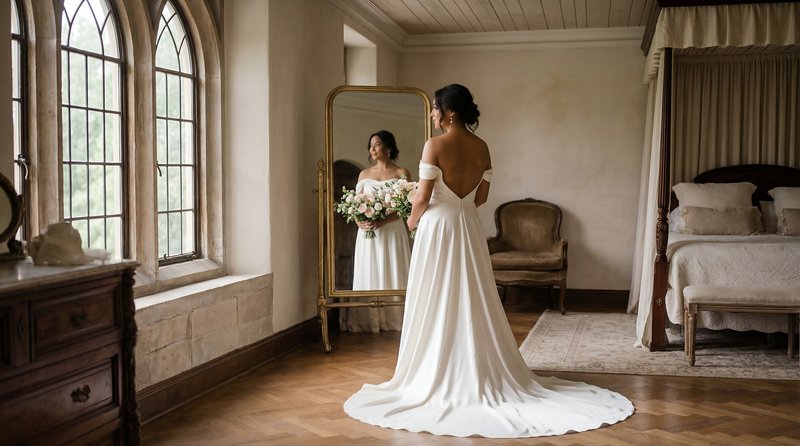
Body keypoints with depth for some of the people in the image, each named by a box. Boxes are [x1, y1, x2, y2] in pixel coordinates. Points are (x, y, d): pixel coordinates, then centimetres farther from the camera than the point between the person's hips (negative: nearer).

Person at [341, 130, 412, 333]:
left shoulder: (401, 173, 1)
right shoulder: (364, 174, 13)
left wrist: (383, 221, -20)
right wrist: (359, 222, -11)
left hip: (392, 231, -3)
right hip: (368, 232, 3)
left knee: (392, 274, -1)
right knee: (369, 275, 4)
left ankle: (394, 320, 7)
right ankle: (369, 321, 9)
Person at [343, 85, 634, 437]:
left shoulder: (435, 145, -14)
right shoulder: (481, 147, 4)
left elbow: (423, 197, -14)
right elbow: (482, 196, 9)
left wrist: (413, 219, 6)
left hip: (438, 227, -6)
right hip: (469, 228, 6)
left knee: (437, 304, 3)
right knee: (472, 302, 12)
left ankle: (439, 379, 9)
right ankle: (481, 374, 19)